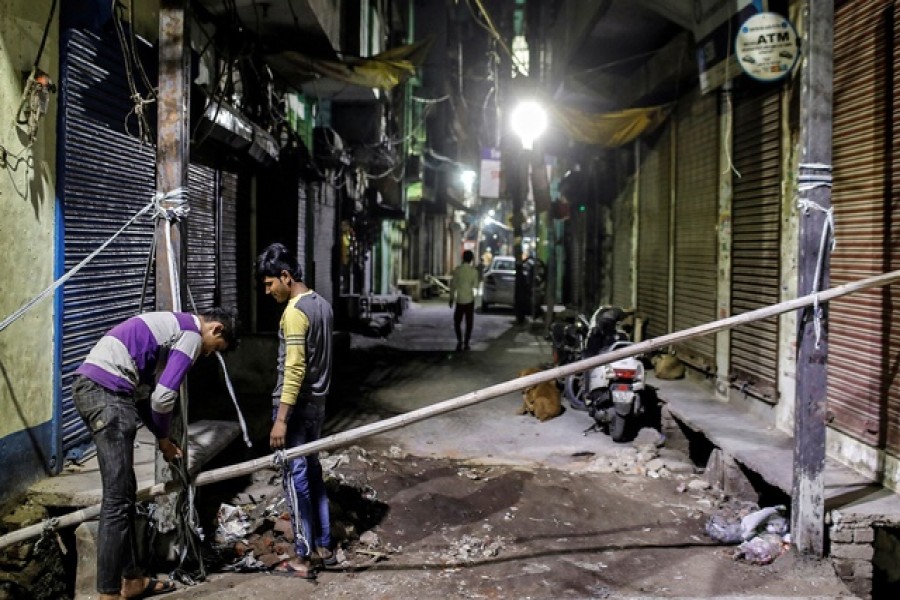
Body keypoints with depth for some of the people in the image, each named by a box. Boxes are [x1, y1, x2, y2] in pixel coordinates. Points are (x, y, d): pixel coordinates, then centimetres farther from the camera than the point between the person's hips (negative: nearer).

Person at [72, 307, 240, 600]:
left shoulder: (172, 326, 25)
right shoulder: (191, 334, -4)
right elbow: (163, 397, -11)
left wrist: (162, 438, 21)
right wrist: (164, 439, 8)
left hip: (90, 387, 10)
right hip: (107, 391, -10)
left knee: (125, 493, 16)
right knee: (117, 499, -8)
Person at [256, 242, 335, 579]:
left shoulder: (295, 311, -18)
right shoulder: (322, 304, 10)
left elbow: (294, 369, -23)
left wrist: (281, 418, -22)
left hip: (296, 406, -9)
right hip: (317, 403, 9)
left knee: (296, 479, -1)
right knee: (312, 473, 16)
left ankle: (303, 559, 7)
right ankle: (323, 547, 23)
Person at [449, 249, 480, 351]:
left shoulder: (457, 270, -6)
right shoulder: (474, 270, -5)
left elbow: (453, 284, -3)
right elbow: (475, 285, -2)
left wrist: (451, 298, 5)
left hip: (460, 299, 0)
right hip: (470, 299, 0)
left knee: (457, 321, 10)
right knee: (469, 322, 8)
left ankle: (460, 340, -7)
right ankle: (466, 343, 6)